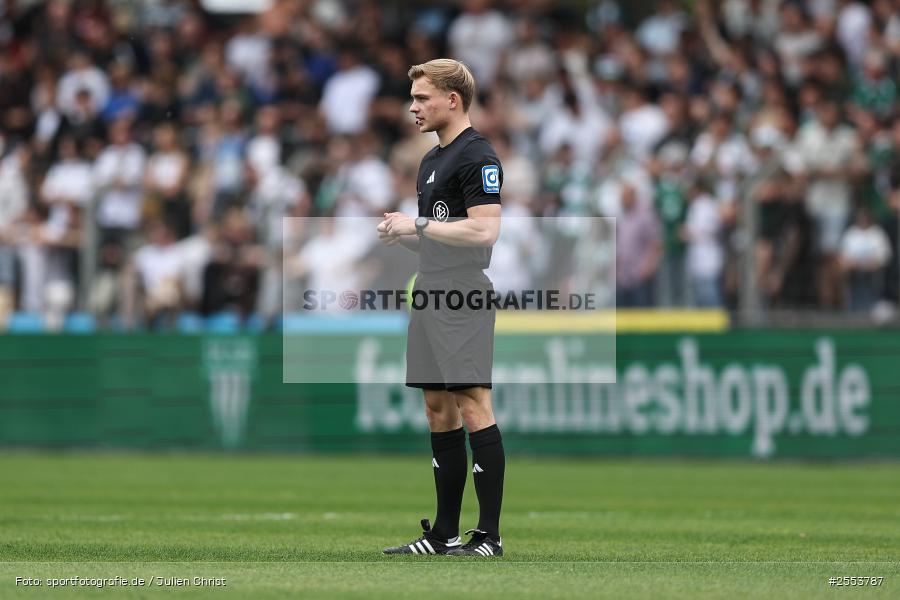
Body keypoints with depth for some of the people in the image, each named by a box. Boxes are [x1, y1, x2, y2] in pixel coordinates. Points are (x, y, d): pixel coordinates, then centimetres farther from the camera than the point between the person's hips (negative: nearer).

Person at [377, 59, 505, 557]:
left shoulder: (477, 157, -11)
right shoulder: (431, 160, 19)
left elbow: (484, 230, -21)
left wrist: (418, 224, -16)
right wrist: (401, 234, 7)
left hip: (462, 301, -10)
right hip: (429, 295, 10)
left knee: (473, 407, -10)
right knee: (438, 412, 10)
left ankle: (489, 535, -9)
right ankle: (444, 532, 14)